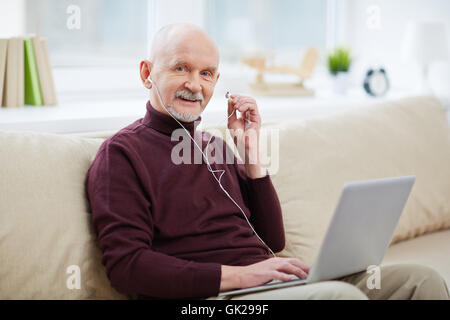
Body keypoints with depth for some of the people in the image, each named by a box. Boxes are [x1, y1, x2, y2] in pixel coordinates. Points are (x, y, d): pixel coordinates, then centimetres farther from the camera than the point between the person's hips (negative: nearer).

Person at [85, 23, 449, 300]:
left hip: (273, 282, 7)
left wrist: (251, 153, 8)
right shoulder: (122, 153, 1)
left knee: (420, 279, -9)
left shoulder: (217, 148, 21)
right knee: (340, 294, -34)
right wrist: (239, 276, -17)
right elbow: (126, 265, -11)